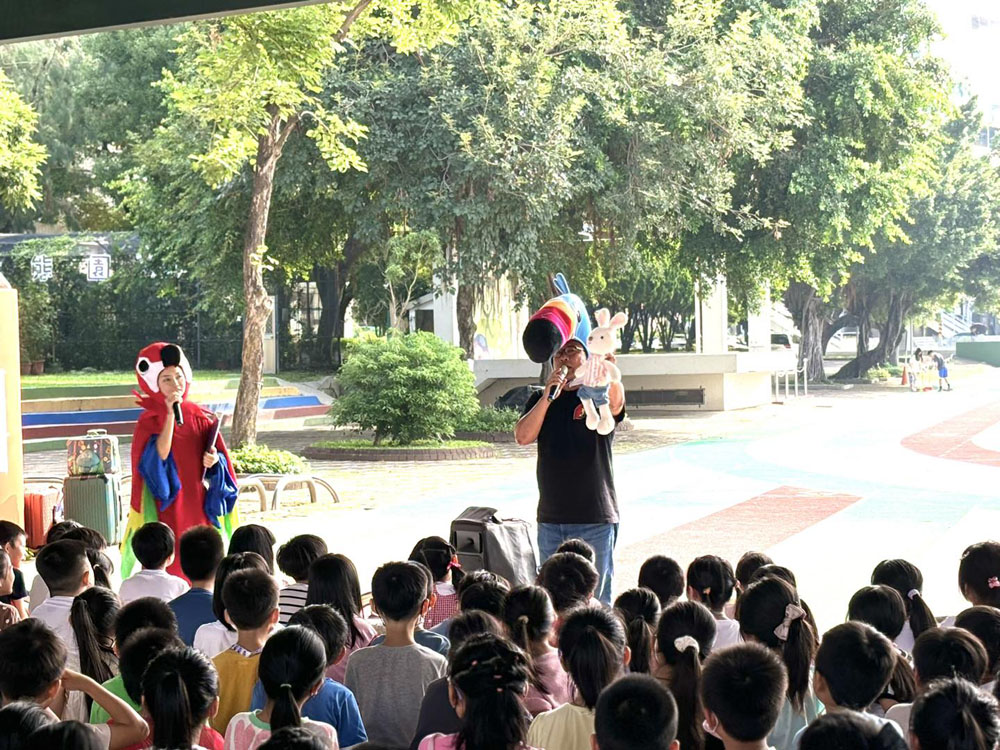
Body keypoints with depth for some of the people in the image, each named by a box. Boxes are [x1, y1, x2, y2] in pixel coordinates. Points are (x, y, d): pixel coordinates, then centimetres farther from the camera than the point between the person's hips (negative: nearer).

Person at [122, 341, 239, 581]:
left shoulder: (200, 417, 4)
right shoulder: (148, 421, -5)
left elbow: (220, 456, 8)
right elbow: (160, 456, -20)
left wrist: (214, 460, -15)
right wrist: (170, 415, -21)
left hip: (198, 505, 3)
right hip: (168, 509, -3)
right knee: (170, 567, -3)